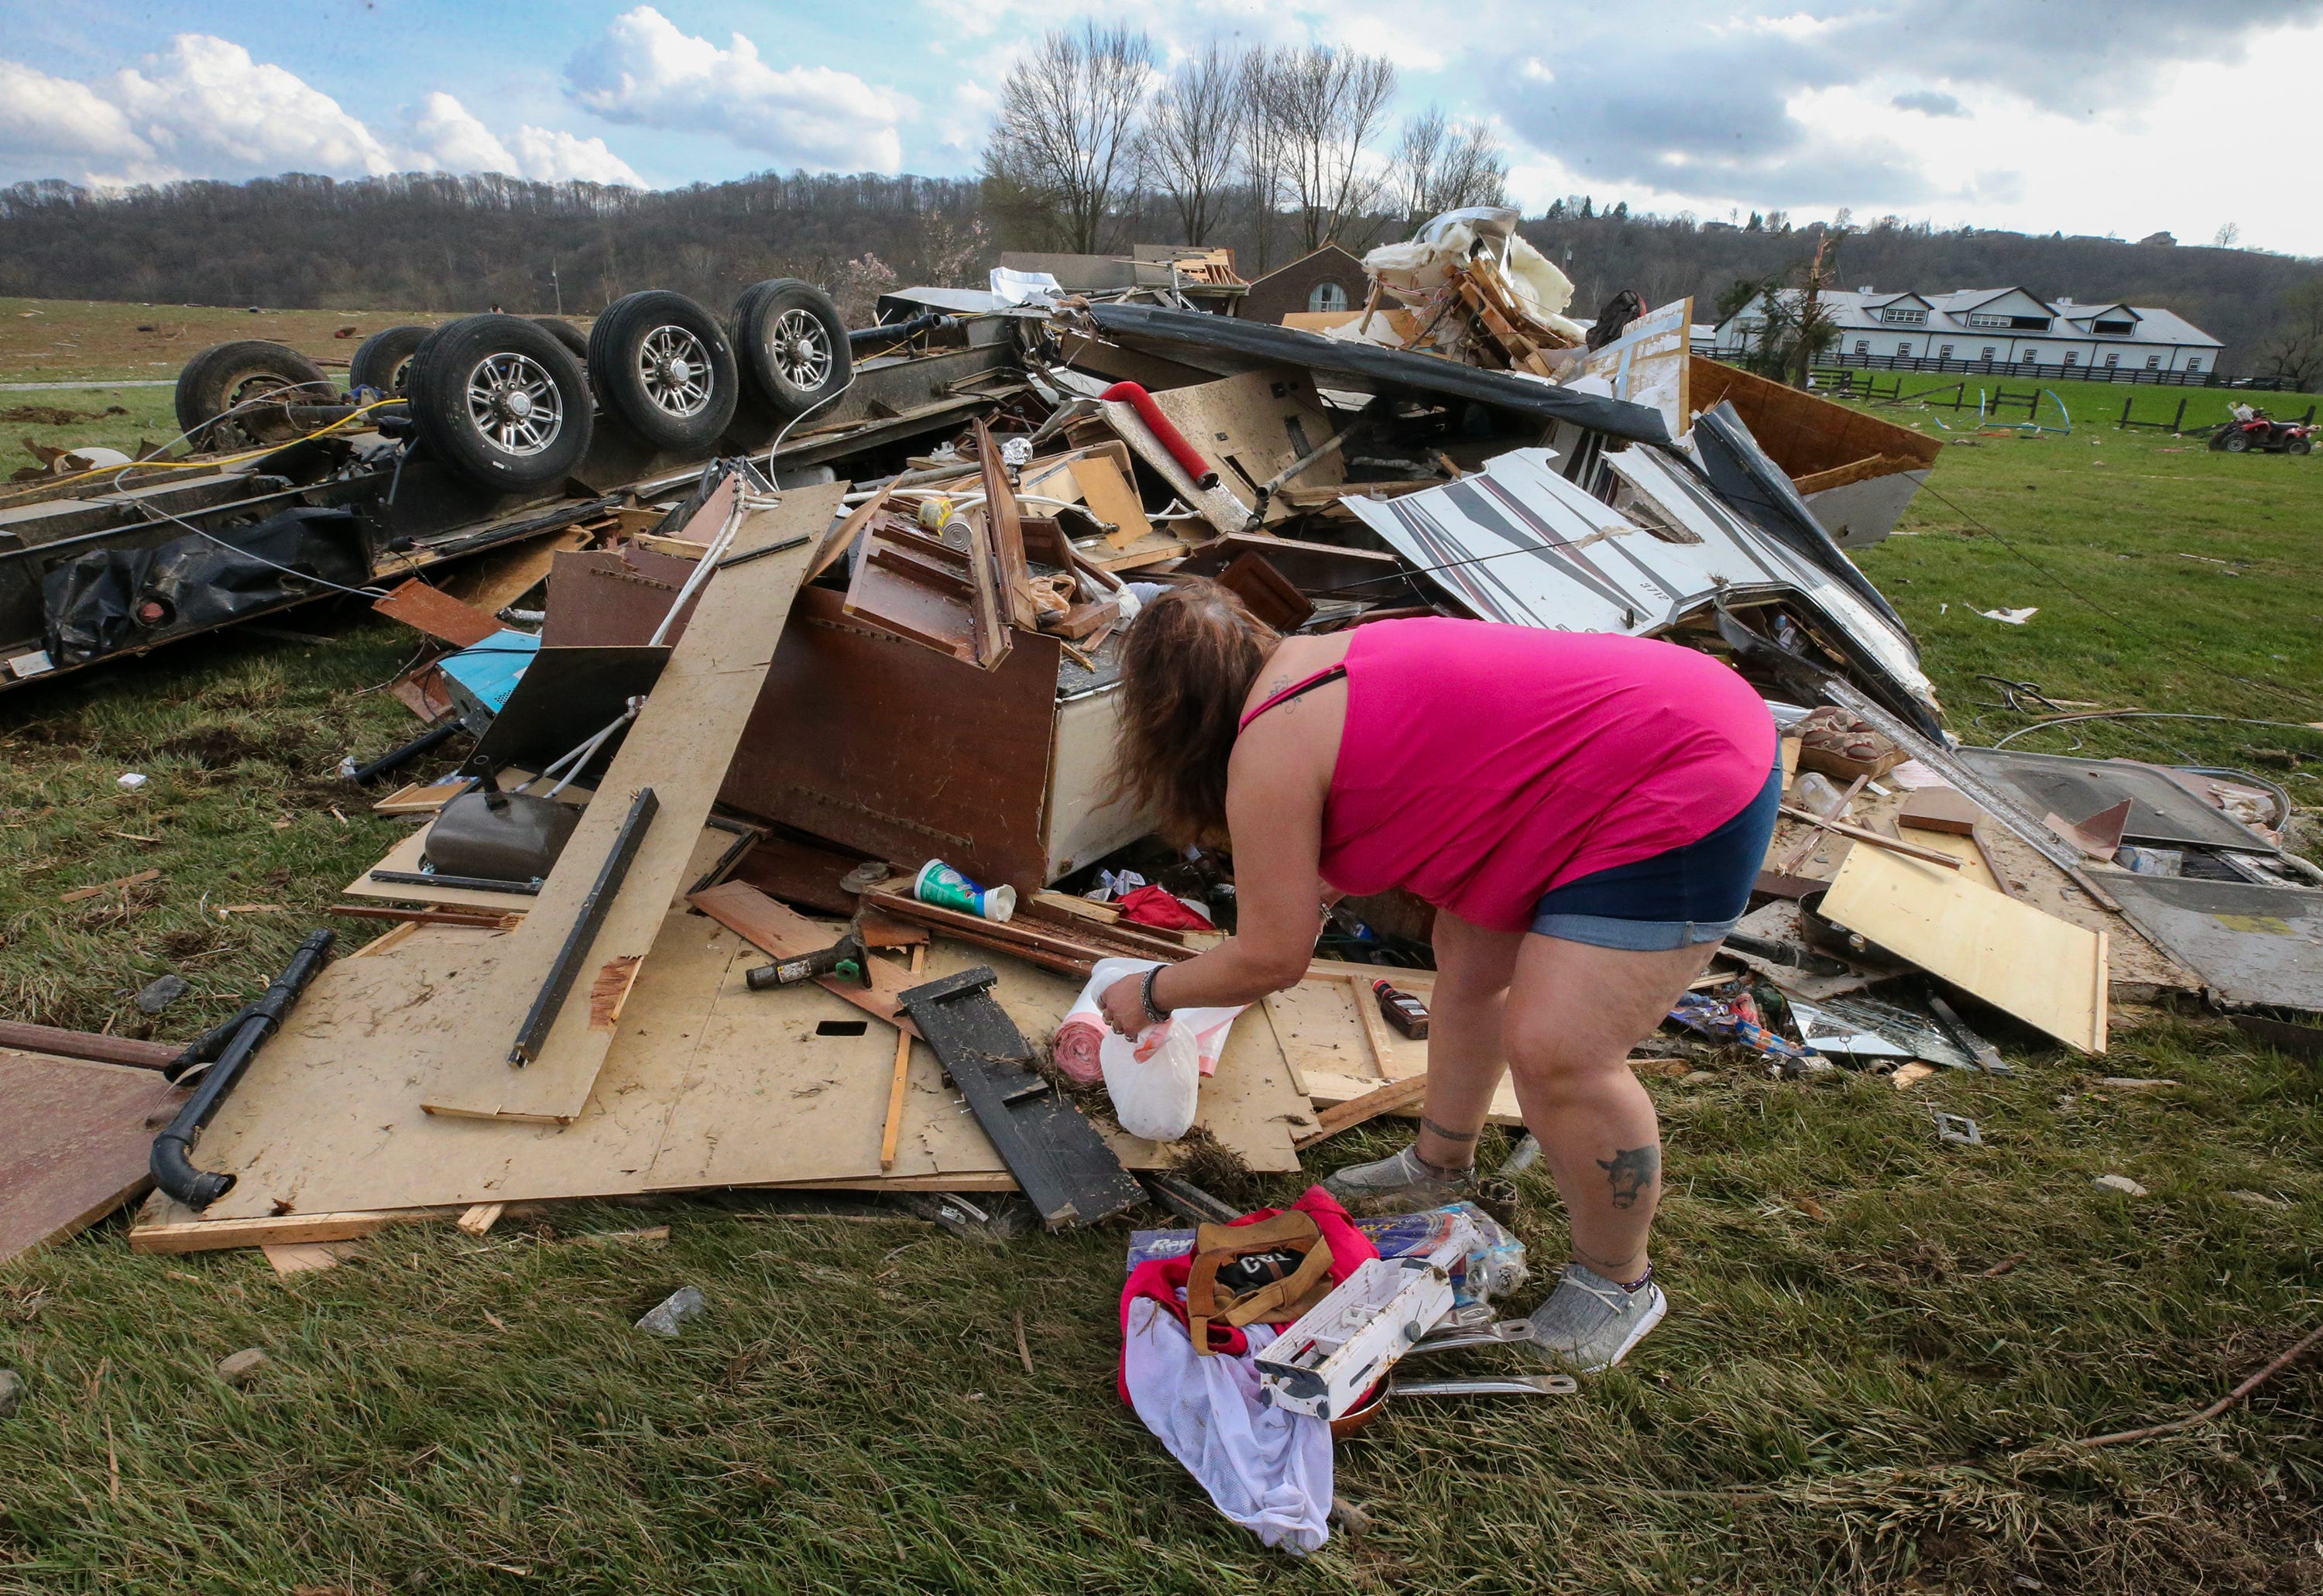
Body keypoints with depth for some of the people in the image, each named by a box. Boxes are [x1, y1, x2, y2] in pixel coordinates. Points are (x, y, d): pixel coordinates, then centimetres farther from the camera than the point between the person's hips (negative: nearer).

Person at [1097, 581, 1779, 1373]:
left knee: (1556, 1055, -10)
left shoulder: (1270, 749, -17)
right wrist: (1312, 898, 39)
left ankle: (1618, 1282, 16)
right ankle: (1441, 1164, 39)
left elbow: (1269, 959, -10)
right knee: (1468, 960, 19)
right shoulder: (1322, 663, 10)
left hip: (1679, 802, -11)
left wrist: (1150, 994, 6)